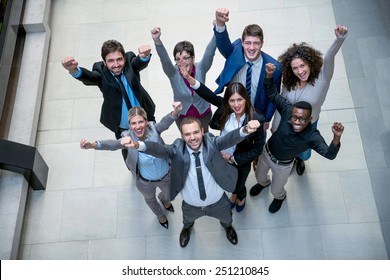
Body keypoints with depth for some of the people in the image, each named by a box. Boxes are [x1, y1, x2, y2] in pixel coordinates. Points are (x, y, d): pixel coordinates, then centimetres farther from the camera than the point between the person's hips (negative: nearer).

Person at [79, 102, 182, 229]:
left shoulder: (153, 129, -28)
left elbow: (165, 122, -49)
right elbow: (113, 144, -47)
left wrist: (175, 112, -72)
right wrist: (93, 144, -69)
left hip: (166, 176, 0)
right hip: (145, 182, 0)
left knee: (169, 195, 31)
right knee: (150, 199, 31)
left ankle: (164, 199, 72)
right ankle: (160, 215, 68)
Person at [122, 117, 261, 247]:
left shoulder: (212, 143, -25)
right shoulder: (177, 149, -26)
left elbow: (229, 138, -43)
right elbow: (159, 149, -43)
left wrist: (245, 130, -67)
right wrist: (137, 144, -65)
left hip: (218, 202, 0)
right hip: (191, 206, 0)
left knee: (226, 219, 32)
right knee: (188, 220, 34)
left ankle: (227, 226, 70)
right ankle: (187, 227, 72)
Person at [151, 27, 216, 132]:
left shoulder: (200, 69, -22)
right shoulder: (173, 73, -24)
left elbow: (210, 51, -37)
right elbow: (164, 59, -43)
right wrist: (157, 40, -63)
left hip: (203, 114, 0)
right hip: (182, 116, 0)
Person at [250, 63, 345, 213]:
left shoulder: (312, 136, -37)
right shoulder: (288, 110, -32)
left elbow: (330, 154, -46)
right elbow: (272, 94, -25)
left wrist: (336, 138, -66)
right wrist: (269, 75, -42)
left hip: (283, 165, -2)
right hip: (266, 152, 2)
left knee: (276, 190, 25)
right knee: (259, 176, 32)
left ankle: (280, 197, 62)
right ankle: (263, 183, 69)